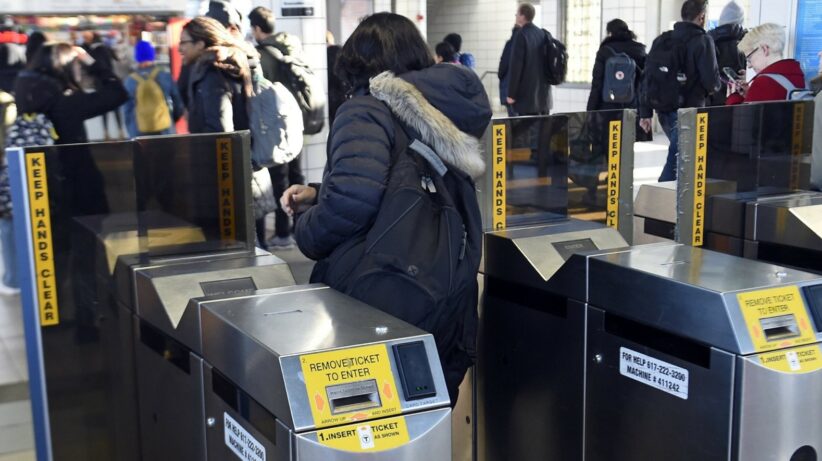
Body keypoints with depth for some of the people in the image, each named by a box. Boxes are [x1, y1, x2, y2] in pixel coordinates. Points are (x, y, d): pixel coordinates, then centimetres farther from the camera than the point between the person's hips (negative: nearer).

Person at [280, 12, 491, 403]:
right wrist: (319, 196, 18)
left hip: (377, 310, -7)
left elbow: (354, 200, -27)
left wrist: (307, 232, -7)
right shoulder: (442, 114, 13)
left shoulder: (367, 109, -11)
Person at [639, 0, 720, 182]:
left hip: (664, 110, 7)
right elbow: (711, 80, -14)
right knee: (675, 162, -6)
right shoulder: (702, 41, -9)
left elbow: (648, 77, 6)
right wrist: (715, 86, 10)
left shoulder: (662, 40, 9)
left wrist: (645, 112, 8)